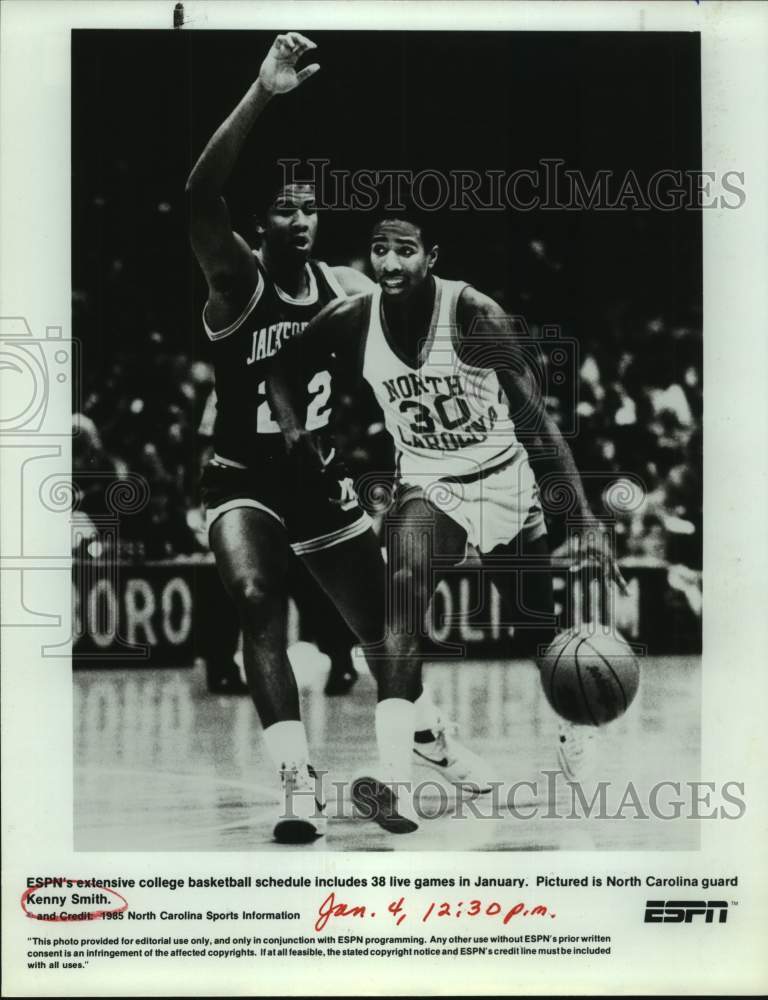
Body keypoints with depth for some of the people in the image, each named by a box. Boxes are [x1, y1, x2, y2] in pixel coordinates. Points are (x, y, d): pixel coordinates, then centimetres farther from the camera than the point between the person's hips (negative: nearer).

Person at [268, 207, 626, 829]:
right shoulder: (351, 320, -12)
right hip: (426, 484, 1)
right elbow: (285, 369, 9)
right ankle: (395, 784, -35)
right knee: (404, 592, -28)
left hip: (503, 482, -1)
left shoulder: (474, 314, -22)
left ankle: (574, 732, 45)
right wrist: (296, 433, -9)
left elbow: (537, 420, -18)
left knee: (543, 629, 11)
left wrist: (586, 518, -21)